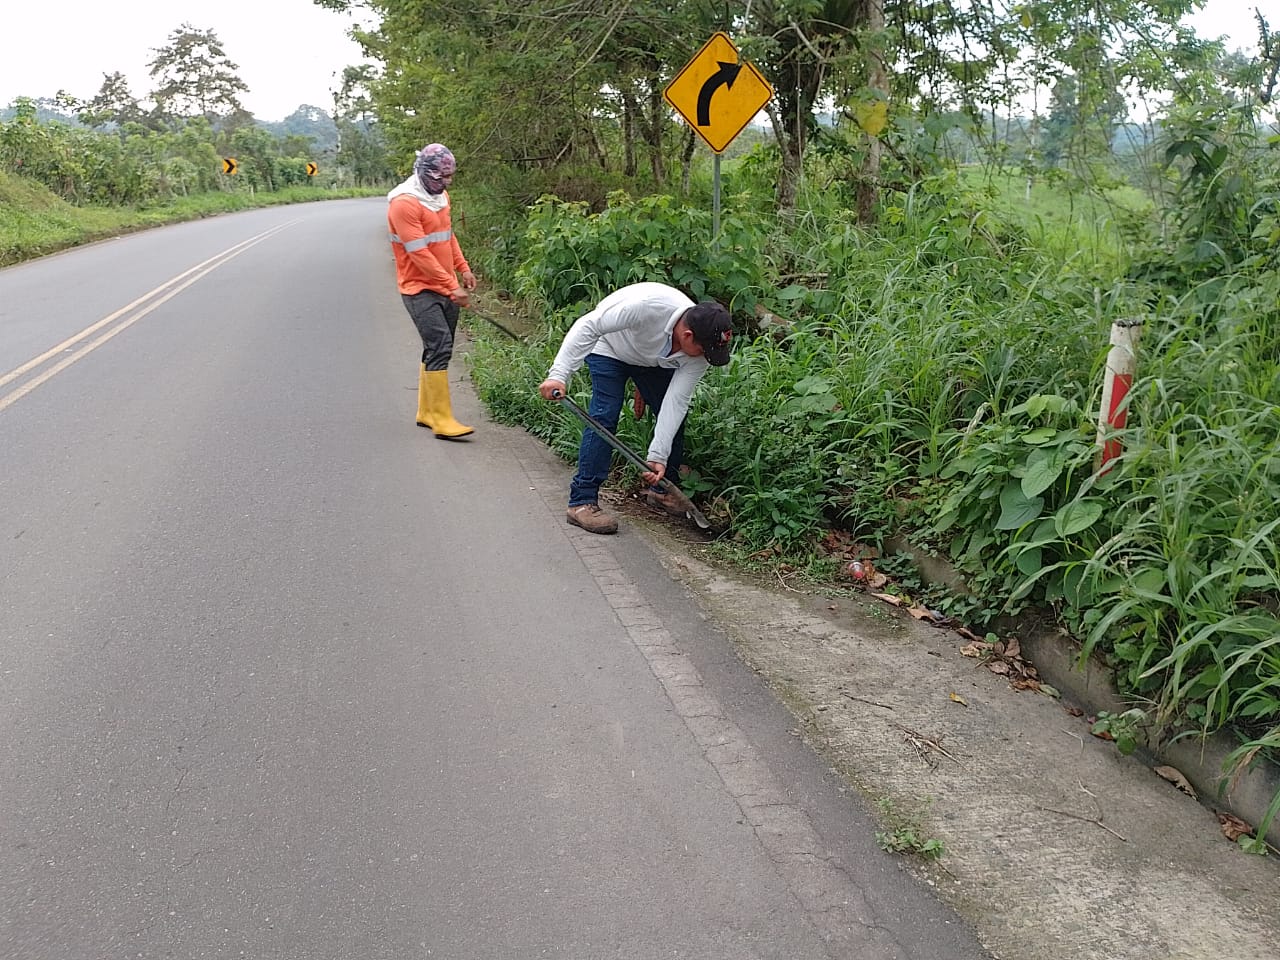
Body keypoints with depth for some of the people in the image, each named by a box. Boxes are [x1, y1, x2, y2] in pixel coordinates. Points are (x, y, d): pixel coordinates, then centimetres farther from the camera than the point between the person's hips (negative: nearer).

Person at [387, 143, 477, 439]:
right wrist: (452, 288, -20)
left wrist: (463, 268, 11)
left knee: (438, 349, 11)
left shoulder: (439, 195, 11)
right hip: (421, 289, -8)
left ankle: (426, 413, 21)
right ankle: (442, 420, -12)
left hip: (446, 288, 9)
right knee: (439, 349, -14)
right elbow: (420, 255, -21)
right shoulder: (404, 203, -17)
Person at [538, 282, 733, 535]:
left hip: (654, 361, 5)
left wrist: (658, 456, -31)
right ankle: (582, 502, -17)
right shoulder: (648, 305, -44)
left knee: (674, 416, -1)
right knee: (605, 415, -19)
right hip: (610, 347, -5)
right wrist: (559, 374, -43)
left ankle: (662, 491, 18)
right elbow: (588, 326, -37)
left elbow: (676, 400, -25)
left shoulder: (700, 353, -27)